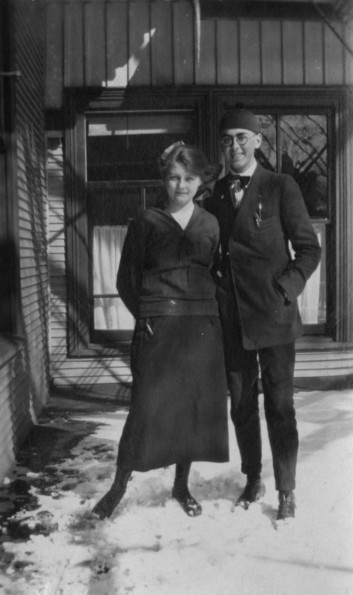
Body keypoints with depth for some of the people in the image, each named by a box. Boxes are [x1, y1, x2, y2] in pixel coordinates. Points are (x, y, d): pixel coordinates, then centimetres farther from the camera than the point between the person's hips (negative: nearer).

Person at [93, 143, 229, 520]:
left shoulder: (210, 225, 8)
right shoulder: (146, 223, 1)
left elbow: (216, 274, 12)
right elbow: (125, 280, 3)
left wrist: (207, 311, 0)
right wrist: (145, 316, -5)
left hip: (202, 328, 3)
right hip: (158, 328, -3)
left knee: (195, 407, 8)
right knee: (147, 407, -2)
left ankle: (181, 486, 26)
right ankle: (119, 486, 17)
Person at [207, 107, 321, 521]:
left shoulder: (281, 187, -2)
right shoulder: (215, 194, 9)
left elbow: (309, 249, -2)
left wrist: (288, 286, -14)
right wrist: (215, 278, 1)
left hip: (274, 316, -4)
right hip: (232, 319, 4)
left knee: (279, 406, 4)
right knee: (241, 405, 13)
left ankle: (286, 491, 19)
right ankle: (253, 481, 31)